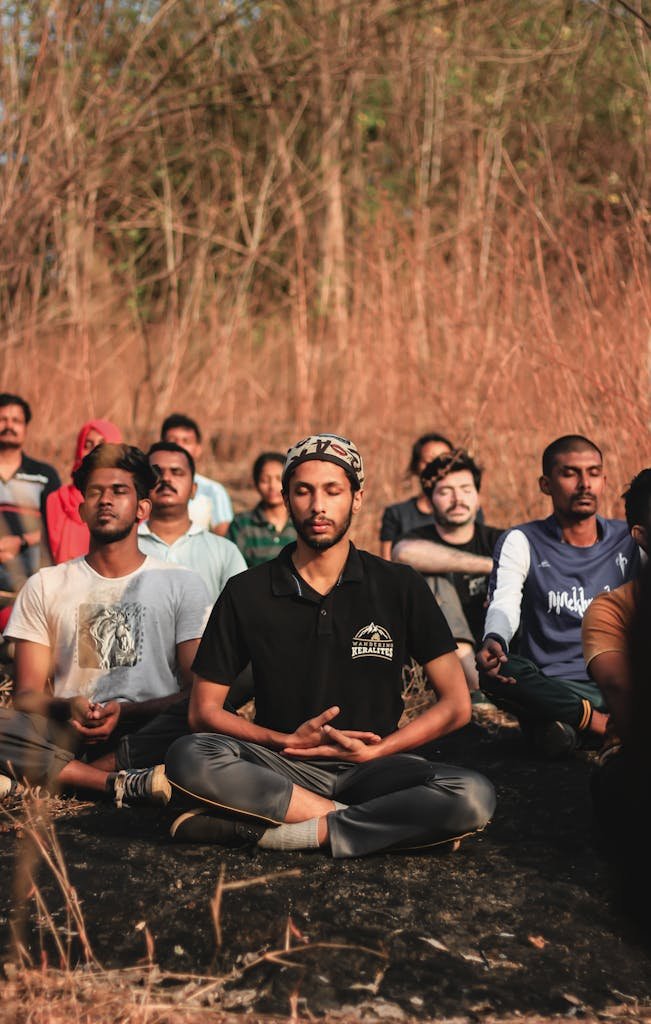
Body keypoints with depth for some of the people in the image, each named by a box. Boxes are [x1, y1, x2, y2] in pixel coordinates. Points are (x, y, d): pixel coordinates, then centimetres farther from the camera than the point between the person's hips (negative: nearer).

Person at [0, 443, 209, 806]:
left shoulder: (182, 584, 10)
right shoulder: (45, 586, 15)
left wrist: (126, 712, -15)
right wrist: (67, 707, -14)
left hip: (148, 730, -1)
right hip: (70, 733, 1)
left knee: (200, 718, -34)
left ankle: (41, 775, -27)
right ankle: (125, 783, -29)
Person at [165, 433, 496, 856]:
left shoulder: (401, 587, 4)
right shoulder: (247, 593, 4)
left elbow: (456, 704, 2)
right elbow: (204, 709, 4)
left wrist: (376, 750, -10)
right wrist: (288, 740, -10)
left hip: (371, 769, 0)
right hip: (282, 767, 0)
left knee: (474, 797, -30)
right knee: (188, 758, -31)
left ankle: (270, 832, -29)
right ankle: (366, 823, -26)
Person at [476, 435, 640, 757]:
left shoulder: (628, 541, 12)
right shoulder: (521, 542, 5)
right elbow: (504, 604, -11)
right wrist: (493, 641, -36)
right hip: (550, 688, -1)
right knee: (496, 670, -34)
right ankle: (599, 722, -27)